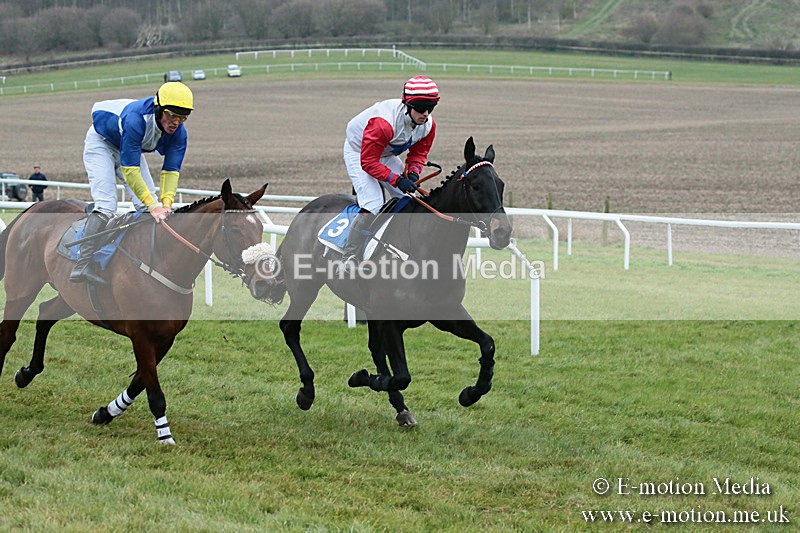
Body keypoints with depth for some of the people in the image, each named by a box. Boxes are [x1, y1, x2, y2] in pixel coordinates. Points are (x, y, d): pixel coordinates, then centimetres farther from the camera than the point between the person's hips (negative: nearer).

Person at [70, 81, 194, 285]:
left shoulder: (178, 133, -22)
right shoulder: (136, 119, -42)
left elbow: (171, 170, -21)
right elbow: (129, 170, -41)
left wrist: (166, 203, -38)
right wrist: (153, 206, -44)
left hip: (131, 148, 7)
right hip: (102, 144, -7)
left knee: (153, 207, -4)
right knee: (106, 205, -23)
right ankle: (83, 266, -29)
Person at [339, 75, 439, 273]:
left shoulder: (428, 125, -17)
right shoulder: (383, 123, -40)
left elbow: (419, 152, 0)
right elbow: (368, 162, -34)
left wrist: (413, 173, -22)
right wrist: (397, 180, -39)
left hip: (387, 155, 8)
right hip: (359, 153, -8)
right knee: (372, 205, -23)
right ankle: (349, 258, -15)